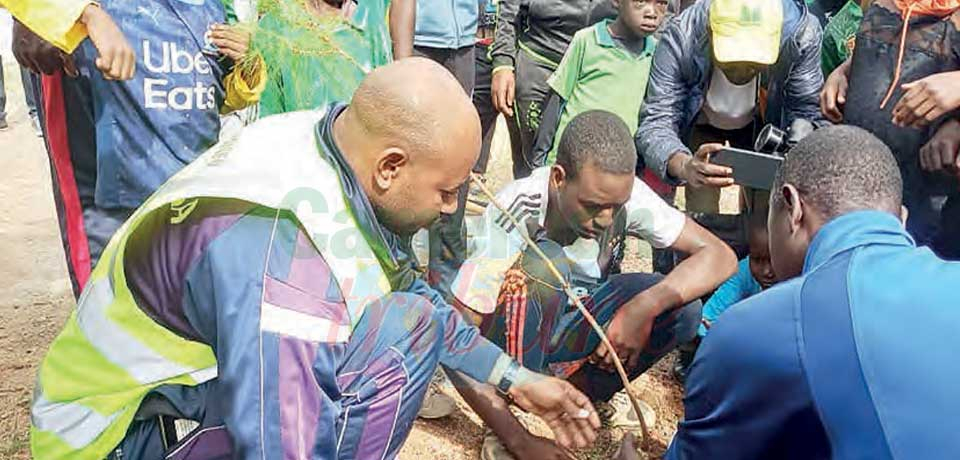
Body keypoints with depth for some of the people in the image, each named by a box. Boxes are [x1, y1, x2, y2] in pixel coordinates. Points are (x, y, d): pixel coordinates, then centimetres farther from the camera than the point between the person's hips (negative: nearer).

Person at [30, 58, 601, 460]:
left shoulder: (328, 143, -8)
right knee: (393, 337, -29)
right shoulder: (281, 260, -35)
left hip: (201, 373, 8)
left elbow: (413, 292, 6)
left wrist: (515, 378, 7)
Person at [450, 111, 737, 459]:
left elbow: (720, 255, -18)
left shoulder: (625, 195, -20)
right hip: (512, 336, -3)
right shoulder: (515, 215, -31)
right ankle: (507, 431, -20)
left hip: (572, 322, 4)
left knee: (682, 310, -23)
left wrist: (645, 305, -35)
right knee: (543, 263, -35)